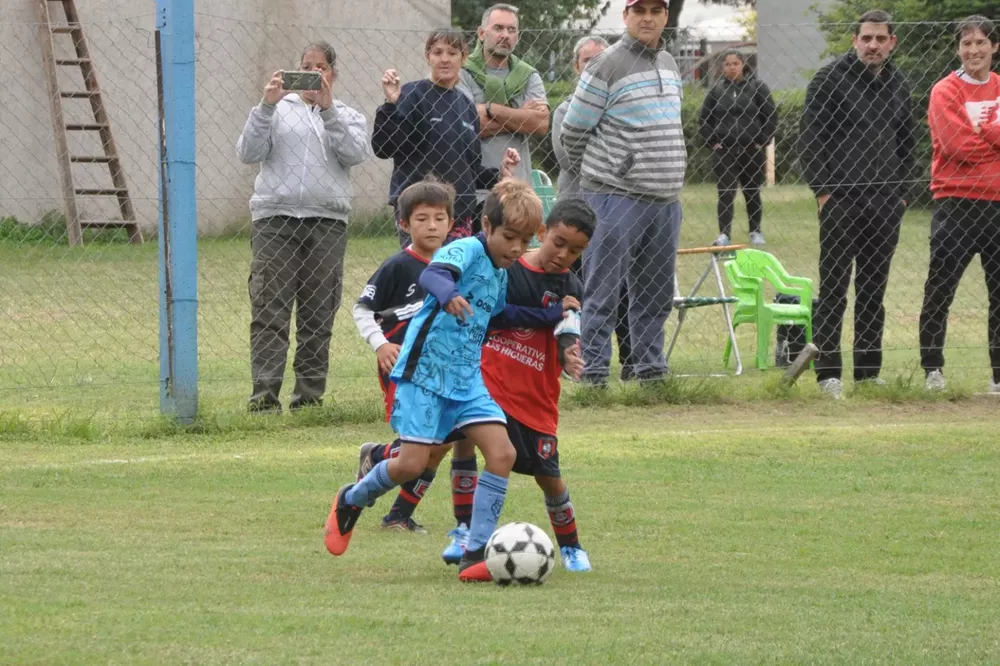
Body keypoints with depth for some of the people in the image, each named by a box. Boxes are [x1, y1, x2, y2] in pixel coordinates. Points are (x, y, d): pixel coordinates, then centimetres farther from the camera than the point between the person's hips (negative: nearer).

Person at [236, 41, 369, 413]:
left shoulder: (347, 117, 17)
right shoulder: (278, 110, 14)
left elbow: (354, 154, -3)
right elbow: (248, 153, 2)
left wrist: (327, 108, -11)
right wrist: (266, 106, -9)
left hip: (327, 221, 1)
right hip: (275, 218, -1)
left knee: (318, 316, 3)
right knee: (269, 312, -10)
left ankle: (309, 396, 8)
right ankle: (264, 396, -15)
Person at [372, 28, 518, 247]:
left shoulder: (466, 106, 15)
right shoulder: (413, 95, -3)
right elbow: (382, 149, -12)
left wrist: (497, 174, 4)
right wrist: (391, 104, -22)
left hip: (461, 213, 6)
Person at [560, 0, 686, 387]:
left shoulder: (669, 65, 14)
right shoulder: (607, 66, -9)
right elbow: (573, 133, -3)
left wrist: (665, 178, 17)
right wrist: (599, 175, 7)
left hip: (665, 199, 7)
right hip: (616, 197, -7)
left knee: (655, 295, 12)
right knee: (603, 291, -5)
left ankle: (650, 370, 18)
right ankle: (594, 373, -3)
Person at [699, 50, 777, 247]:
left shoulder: (757, 87, 0)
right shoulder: (717, 90, 4)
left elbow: (771, 116, 2)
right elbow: (704, 119, 12)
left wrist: (762, 141, -4)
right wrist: (713, 141, 2)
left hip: (751, 150, 0)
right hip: (724, 151, 0)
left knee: (752, 193, 9)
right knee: (725, 194, -7)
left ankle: (755, 232, 19)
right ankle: (724, 234, -8)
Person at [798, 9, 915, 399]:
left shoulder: (899, 86, 13)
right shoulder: (831, 79, -4)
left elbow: (907, 143, 21)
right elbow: (810, 137, -6)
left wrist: (901, 191, 12)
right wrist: (822, 189, -11)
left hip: (886, 205, 5)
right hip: (841, 201, -5)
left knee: (874, 291, 9)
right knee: (833, 289, -3)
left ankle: (869, 373, 13)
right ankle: (828, 373, -1)